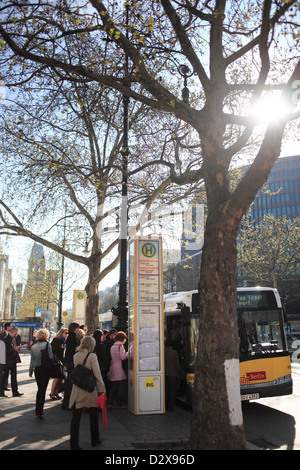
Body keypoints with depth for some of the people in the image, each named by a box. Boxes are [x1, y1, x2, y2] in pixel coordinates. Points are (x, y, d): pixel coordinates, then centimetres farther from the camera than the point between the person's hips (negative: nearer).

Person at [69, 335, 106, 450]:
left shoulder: (76, 355, 0)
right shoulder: (92, 356, -14)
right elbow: (97, 374, -13)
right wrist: (102, 389, -6)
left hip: (77, 391, 3)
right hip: (90, 390, -3)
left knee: (76, 417, 8)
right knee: (93, 416, 16)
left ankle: (74, 444, 9)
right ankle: (94, 440, 30)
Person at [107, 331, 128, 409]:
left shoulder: (112, 346, 14)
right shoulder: (120, 346, -10)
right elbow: (122, 357, -15)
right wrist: (128, 352, -5)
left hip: (112, 367, 8)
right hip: (119, 368, -8)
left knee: (114, 387, 12)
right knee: (121, 387, 1)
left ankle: (110, 403, 9)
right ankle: (119, 404, 4)